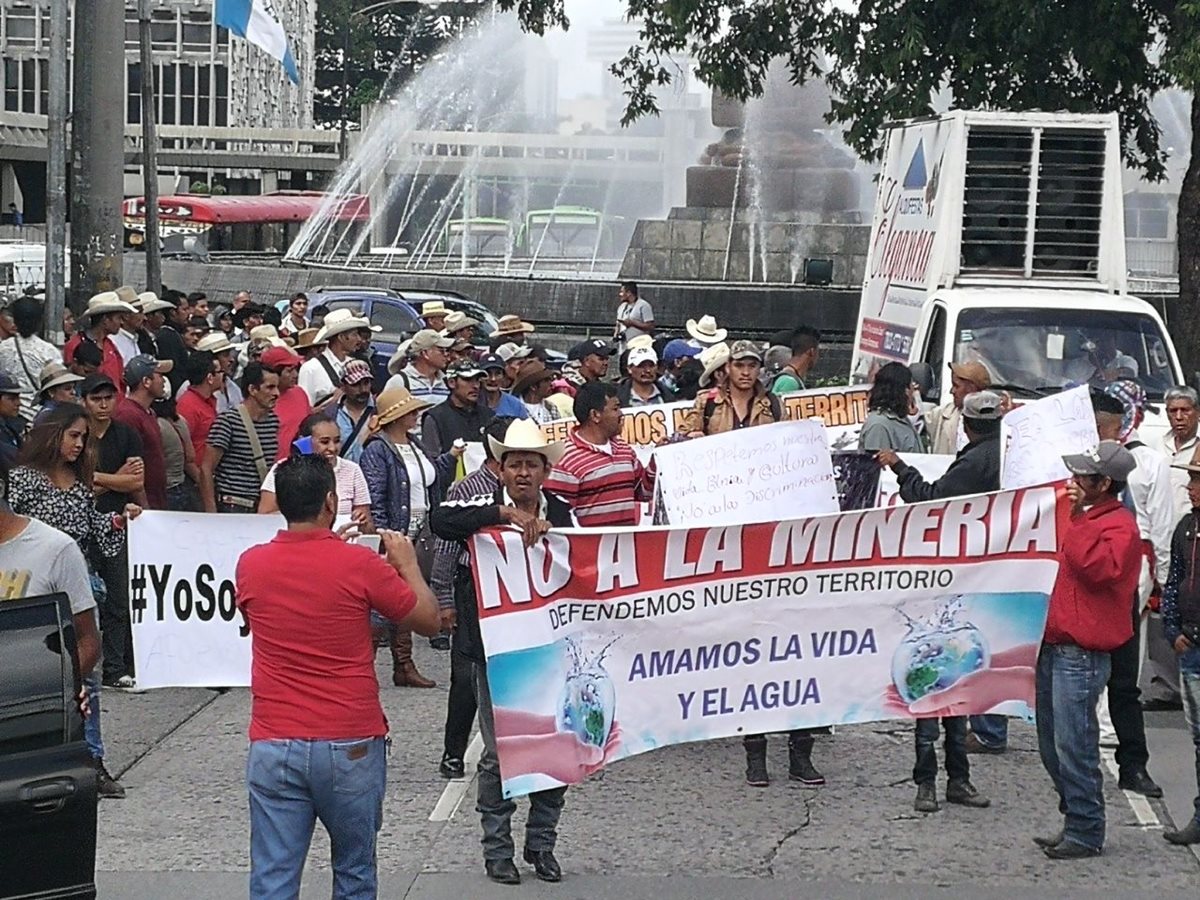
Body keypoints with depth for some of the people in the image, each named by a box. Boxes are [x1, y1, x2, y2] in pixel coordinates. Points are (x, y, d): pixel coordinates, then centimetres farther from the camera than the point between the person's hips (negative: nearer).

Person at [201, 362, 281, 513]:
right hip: (233, 507, -6)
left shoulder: (273, 420, 9)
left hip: (264, 507, 6)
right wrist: (211, 514, -15)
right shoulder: (228, 421, -10)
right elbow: (206, 469, -11)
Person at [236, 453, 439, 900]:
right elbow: (428, 620, 2)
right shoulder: (360, 565, -9)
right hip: (351, 746, -2)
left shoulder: (250, 565, 0)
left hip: (274, 747, 2)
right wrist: (407, 564, 18)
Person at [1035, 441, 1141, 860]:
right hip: (1054, 645, 10)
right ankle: (1074, 823, 23)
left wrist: (1077, 516, -23)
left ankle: (1086, 832, 0)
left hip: (1082, 653, -10)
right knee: (1052, 745, 13)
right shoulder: (1083, 517, 20)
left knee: (1074, 746, -8)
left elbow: (1099, 569, -28)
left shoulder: (1119, 526, -11)